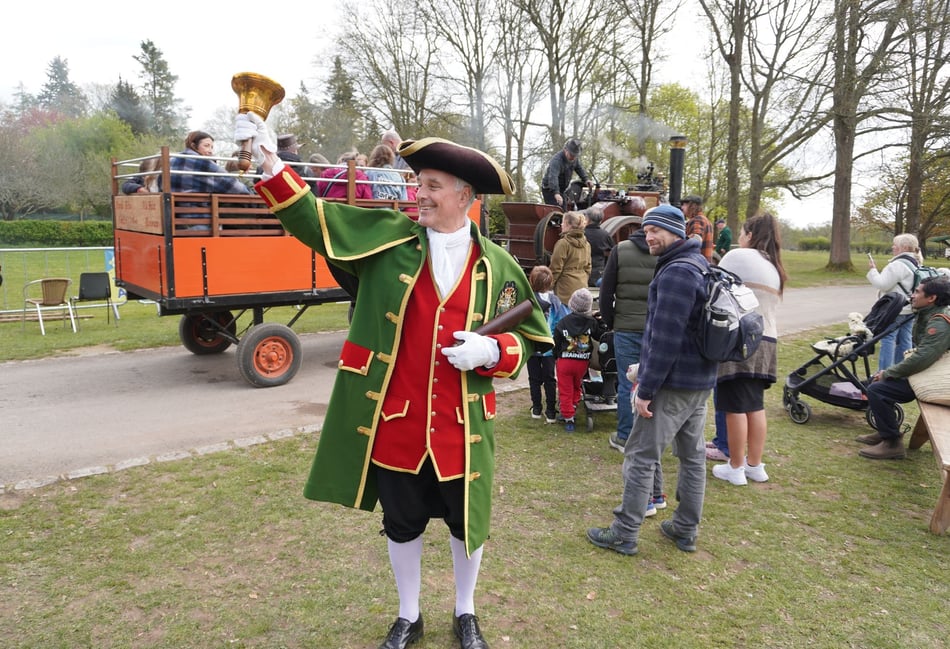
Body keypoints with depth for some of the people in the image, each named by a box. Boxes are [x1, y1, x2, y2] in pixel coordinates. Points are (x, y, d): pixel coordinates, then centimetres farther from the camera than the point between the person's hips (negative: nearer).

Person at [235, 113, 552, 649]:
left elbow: (529, 336, 6)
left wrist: (491, 350, -14)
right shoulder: (388, 237, -1)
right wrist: (270, 162, -17)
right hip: (393, 419, 0)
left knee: (467, 522, 16)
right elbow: (311, 217, -4)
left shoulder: (497, 265, 0)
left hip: (462, 425, 0)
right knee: (402, 524, 17)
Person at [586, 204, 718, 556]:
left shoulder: (675, 273, -19)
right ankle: (686, 530, 27)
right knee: (692, 456, 15)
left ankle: (624, 534, 8)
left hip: (673, 385, -10)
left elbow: (665, 338, -23)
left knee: (640, 457, -1)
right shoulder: (700, 266, 14)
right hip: (701, 382, 10)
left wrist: (646, 390, -19)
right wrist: (647, 369, 20)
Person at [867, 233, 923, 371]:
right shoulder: (915, 264, 14)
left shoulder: (898, 265, -18)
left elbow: (882, 284, -18)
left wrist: (872, 270, -7)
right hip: (909, 309, 10)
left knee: (887, 340, -5)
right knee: (904, 340, 12)